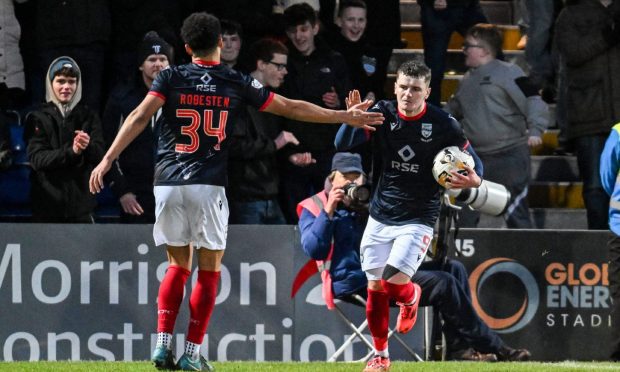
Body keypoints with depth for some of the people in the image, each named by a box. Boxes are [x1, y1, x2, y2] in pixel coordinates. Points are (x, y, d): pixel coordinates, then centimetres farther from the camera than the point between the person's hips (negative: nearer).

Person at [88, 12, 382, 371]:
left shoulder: (170, 78, 5)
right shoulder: (238, 83, 5)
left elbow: (140, 117, -8)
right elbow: (291, 108, 11)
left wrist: (108, 160, -11)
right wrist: (345, 116, 21)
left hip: (168, 183, 2)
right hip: (208, 187, -2)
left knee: (178, 266, 16)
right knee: (209, 269, 9)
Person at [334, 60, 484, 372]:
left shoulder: (443, 124, -10)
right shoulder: (382, 114, -6)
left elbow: (473, 164, -1)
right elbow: (342, 145, -14)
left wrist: (473, 179, -25)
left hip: (417, 220, -3)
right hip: (380, 217, 3)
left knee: (395, 283, -17)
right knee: (375, 288, 4)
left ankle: (411, 298, 21)